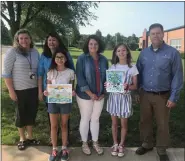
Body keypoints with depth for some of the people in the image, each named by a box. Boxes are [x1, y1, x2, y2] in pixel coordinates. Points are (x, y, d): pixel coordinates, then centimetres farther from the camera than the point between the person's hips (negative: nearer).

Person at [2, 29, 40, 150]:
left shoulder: (35, 52, 4)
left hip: (33, 89, 4)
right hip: (19, 90, -4)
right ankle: (22, 138, 30)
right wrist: (11, 90, -13)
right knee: (21, 114, 10)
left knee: (32, 112, 14)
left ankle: (30, 136, 34)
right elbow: (6, 73, -11)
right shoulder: (12, 52, -10)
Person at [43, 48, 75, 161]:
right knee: (54, 126, 9)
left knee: (64, 125, 13)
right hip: (53, 101, 1)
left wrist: (72, 92, -19)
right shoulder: (50, 72, -1)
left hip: (66, 101, -1)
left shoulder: (70, 72, -5)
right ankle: (54, 149, 26)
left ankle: (64, 148, 28)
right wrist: (46, 92, -17)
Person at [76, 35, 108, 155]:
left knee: (96, 118, 15)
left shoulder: (103, 59, 2)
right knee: (85, 119, 9)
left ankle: (95, 143, 32)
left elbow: (106, 76, 8)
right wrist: (90, 93, -17)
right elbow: (80, 78, -15)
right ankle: (84, 143, 28)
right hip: (85, 95, -3)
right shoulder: (82, 58, -9)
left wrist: (103, 93, 0)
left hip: (99, 95, 4)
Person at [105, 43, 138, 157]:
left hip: (125, 97, -2)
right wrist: (107, 85, -15)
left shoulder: (132, 68, -5)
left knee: (124, 124, 11)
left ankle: (121, 145, 31)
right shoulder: (112, 67, 1)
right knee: (114, 123, 13)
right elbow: (109, 81, 8)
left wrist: (128, 86, -24)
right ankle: (115, 144, 32)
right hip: (113, 97, 2)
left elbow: (135, 86, -3)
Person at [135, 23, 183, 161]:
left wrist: (174, 97, -11)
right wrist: (137, 91, 5)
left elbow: (177, 77, -8)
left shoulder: (172, 53, -8)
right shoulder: (144, 53, 4)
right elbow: (138, 73, 8)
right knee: (145, 121, 15)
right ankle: (147, 144, 36)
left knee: (162, 124, 10)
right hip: (145, 94, 4)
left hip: (163, 96, -3)